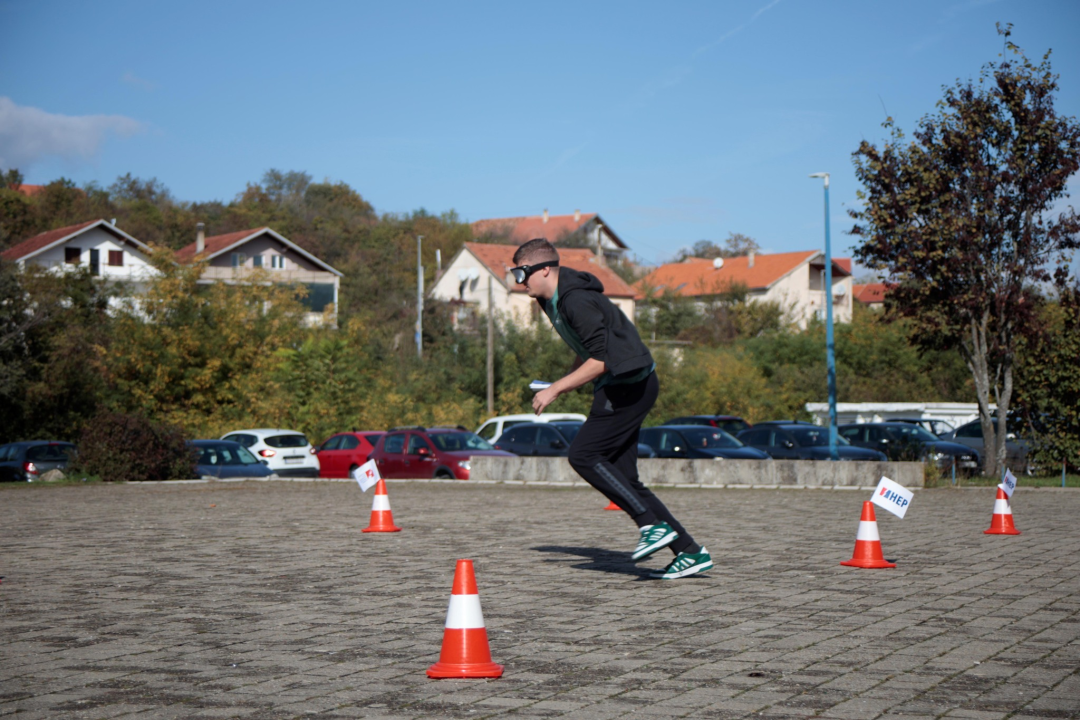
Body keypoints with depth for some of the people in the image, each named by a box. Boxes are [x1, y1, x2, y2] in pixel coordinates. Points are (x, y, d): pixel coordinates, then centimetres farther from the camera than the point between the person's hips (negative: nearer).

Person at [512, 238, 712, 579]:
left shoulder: (577, 301, -19)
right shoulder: (552, 299, 13)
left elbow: (600, 361, -22)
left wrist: (555, 390, -17)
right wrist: (568, 382, 10)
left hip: (629, 385, -10)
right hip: (621, 387, 10)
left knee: (583, 455, -14)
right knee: (620, 476, 6)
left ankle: (653, 525, -12)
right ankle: (690, 551, 7)